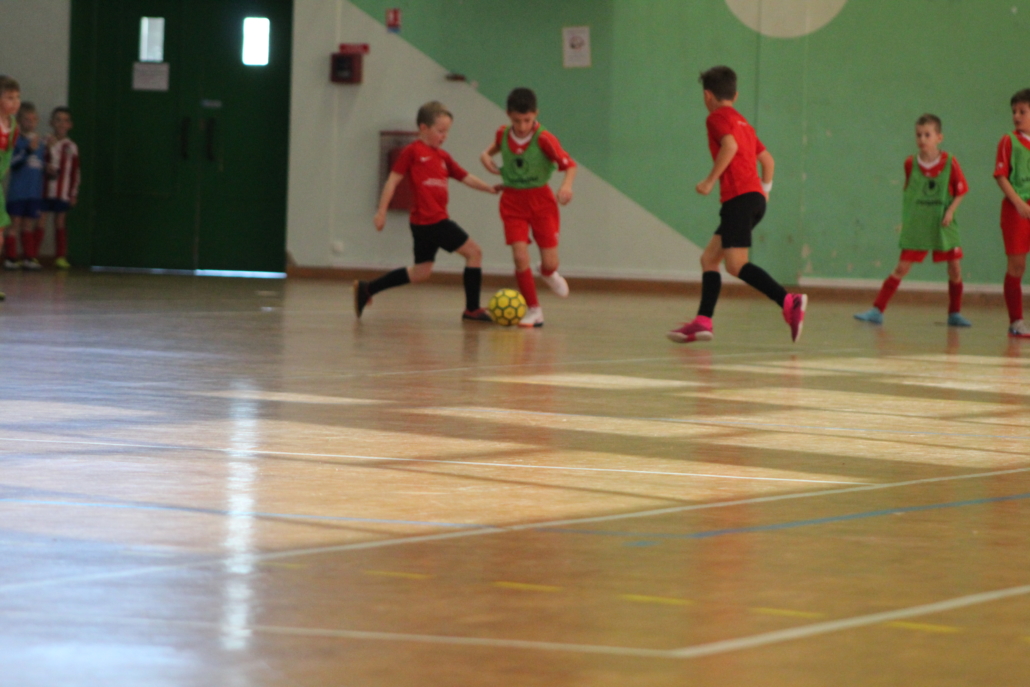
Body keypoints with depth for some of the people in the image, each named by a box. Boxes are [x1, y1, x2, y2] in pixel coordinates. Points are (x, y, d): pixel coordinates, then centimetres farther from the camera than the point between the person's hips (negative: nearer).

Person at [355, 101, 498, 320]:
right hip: (431, 221, -9)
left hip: (426, 223, 9)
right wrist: (382, 211, -9)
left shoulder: (443, 156, 17)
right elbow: (393, 180, -5)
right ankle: (472, 309, 0)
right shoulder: (413, 152, -5)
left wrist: (490, 188, 7)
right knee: (474, 251, -5)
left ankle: (366, 290, 22)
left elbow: (466, 178, 18)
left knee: (421, 272, 16)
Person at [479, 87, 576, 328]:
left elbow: (569, 164, -17)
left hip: (541, 199, -2)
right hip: (513, 202, 2)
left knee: (550, 262, -1)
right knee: (520, 257, -13)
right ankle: (533, 310, 2)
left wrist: (567, 184, -35)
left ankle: (548, 274, 40)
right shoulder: (503, 134, -2)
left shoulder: (543, 139, -16)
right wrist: (486, 156, 2)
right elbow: (495, 147, 23)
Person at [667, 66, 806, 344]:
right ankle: (702, 321, 6)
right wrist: (765, 187, 31)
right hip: (755, 197, 9)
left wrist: (710, 181, -15)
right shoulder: (743, 123, 25)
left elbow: (730, 145, -18)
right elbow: (766, 159, 26)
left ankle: (789, 301, -30)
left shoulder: (717, 117, 0)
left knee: (736, 263, -17)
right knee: (709, 258, 12)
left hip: (739, 196, -9)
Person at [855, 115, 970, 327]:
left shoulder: (950, 163, -6)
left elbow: (961, 190, 1)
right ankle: (876, 311, -4)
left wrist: (951, 210, -13)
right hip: (916, 226, 0)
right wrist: (905, 217, 10)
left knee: (954, 268, 2)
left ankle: (955, 314, 19)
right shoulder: (911, 163, -1)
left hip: (943, 226, 0)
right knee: (902, 267, -4)